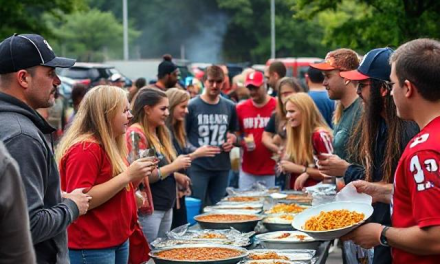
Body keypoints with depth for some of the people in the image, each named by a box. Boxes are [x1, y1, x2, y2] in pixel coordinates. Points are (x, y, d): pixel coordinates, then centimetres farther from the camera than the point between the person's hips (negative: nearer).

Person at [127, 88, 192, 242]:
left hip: (166, 207, 9)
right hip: (148, 209, -9)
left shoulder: (158, 133, 12)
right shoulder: (136, 134, -14)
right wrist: (173, 166, -16)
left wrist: (176, 176, 6)